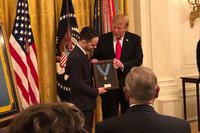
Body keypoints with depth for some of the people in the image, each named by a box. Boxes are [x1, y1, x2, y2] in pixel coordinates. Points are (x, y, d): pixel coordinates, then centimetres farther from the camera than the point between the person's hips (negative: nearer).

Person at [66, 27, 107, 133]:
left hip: (86, 102, 10)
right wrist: (96, 91, -14)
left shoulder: (81, 54, 10)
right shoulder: (75, 57, -20)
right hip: (82, 104, -10)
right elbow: (77, 84, -22)